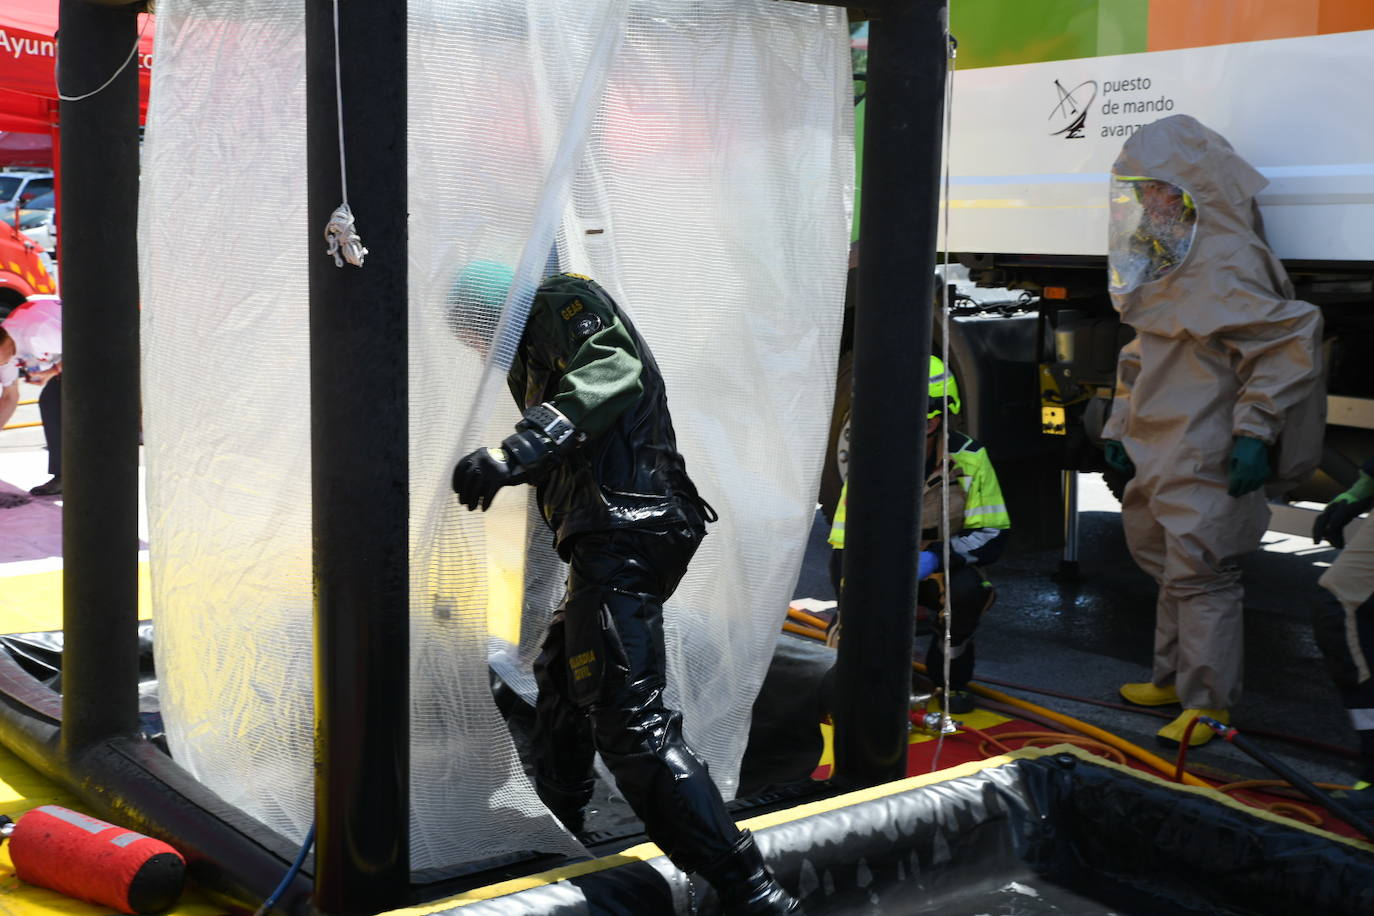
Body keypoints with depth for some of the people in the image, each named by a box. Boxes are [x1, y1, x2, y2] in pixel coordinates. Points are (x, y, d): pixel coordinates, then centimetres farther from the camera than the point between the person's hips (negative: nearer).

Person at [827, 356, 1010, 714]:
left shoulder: (969, 458, -17)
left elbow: (993, 536, -15)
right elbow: (844, 547, -12)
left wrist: (934, 558, -34)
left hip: (945, 567, 1)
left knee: (967, 588, -35)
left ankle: (951, 675, -7)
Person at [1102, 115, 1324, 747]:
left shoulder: (1227, 262, -14)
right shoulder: (1167, 267, 17)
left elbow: (1286, 343, -20)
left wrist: (1255, 432, -23)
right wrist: (1120, 428, 21)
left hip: (1206, 464, -10)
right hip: (1159, 458, 10)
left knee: (1200, 575, -6)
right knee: (1172, 571, 18)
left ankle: (1209, 702, 3)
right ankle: (1173, 677, 32)